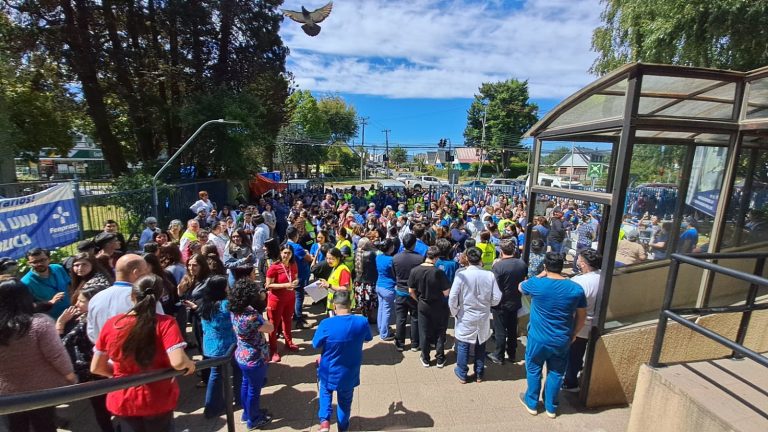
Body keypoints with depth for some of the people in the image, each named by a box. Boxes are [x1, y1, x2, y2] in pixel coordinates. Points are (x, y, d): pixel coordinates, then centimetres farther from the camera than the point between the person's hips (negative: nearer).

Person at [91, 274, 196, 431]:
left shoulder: (111, 324, -10)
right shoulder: (165, 323, -22)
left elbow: (96, 368, 0)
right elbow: (178, 362, -31)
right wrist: (190, 364, -11)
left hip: (123, 402, 3)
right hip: (158, 401, -2)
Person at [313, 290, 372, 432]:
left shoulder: (326, 324, -27)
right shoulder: (362, 322, -20)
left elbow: (316, 344, -10)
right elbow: (368, 339, 1)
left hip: (329, 372, -1)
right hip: (350, 373, 1)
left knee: (325, 392, 32)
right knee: (345, 399, 28)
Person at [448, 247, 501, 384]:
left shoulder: (461, 275, -20)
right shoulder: (490, 275, -14)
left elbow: (452, 299, -18)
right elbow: (496, 299, -8)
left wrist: (455, 312, 0)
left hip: (465, 319, -2)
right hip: (483, 319, 2)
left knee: (463, 346, 15)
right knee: (480, 346, 21)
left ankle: (462, 374, 31)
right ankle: (479, 374, 37)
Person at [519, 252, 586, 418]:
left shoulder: (536, 284, -18)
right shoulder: (576, 288, -10)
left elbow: (520, 287, 5)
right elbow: (582, 316, 1)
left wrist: (541, 276, 14)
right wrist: (573, 334, 16)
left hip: (538, 338, -2)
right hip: (562, 340, 2)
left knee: (534, 370, 18)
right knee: (556, 373, 20)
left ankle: (531, 403, 34)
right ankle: (551, 408, 36)